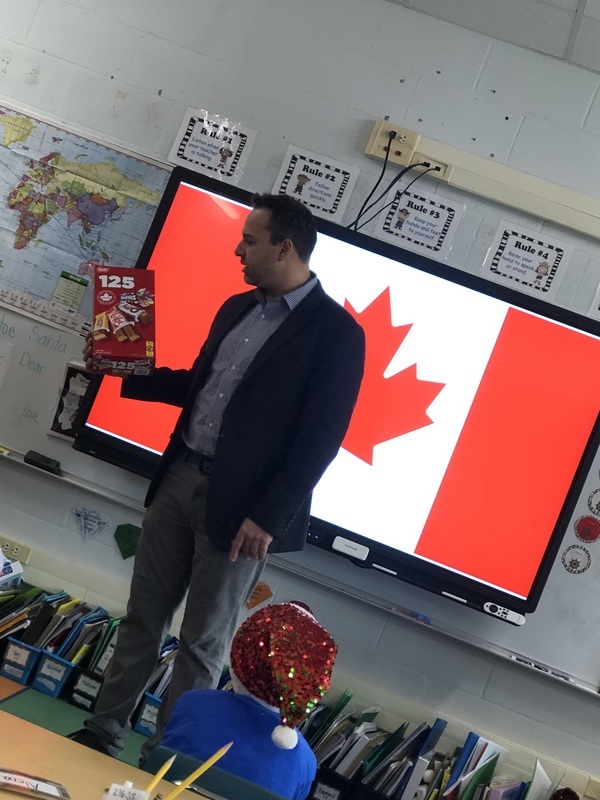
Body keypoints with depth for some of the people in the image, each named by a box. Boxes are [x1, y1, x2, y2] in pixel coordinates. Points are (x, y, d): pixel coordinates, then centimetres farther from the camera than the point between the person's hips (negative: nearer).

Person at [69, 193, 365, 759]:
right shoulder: (236, 308, 12)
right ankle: (102, 735, 27)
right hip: (178, 478, 7)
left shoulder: (337, 332, -11)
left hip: (237, 506, -7)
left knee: (202, 647, 5)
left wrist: (269, 517, -19)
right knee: (142, 619, 13)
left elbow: (321, 437, -15)